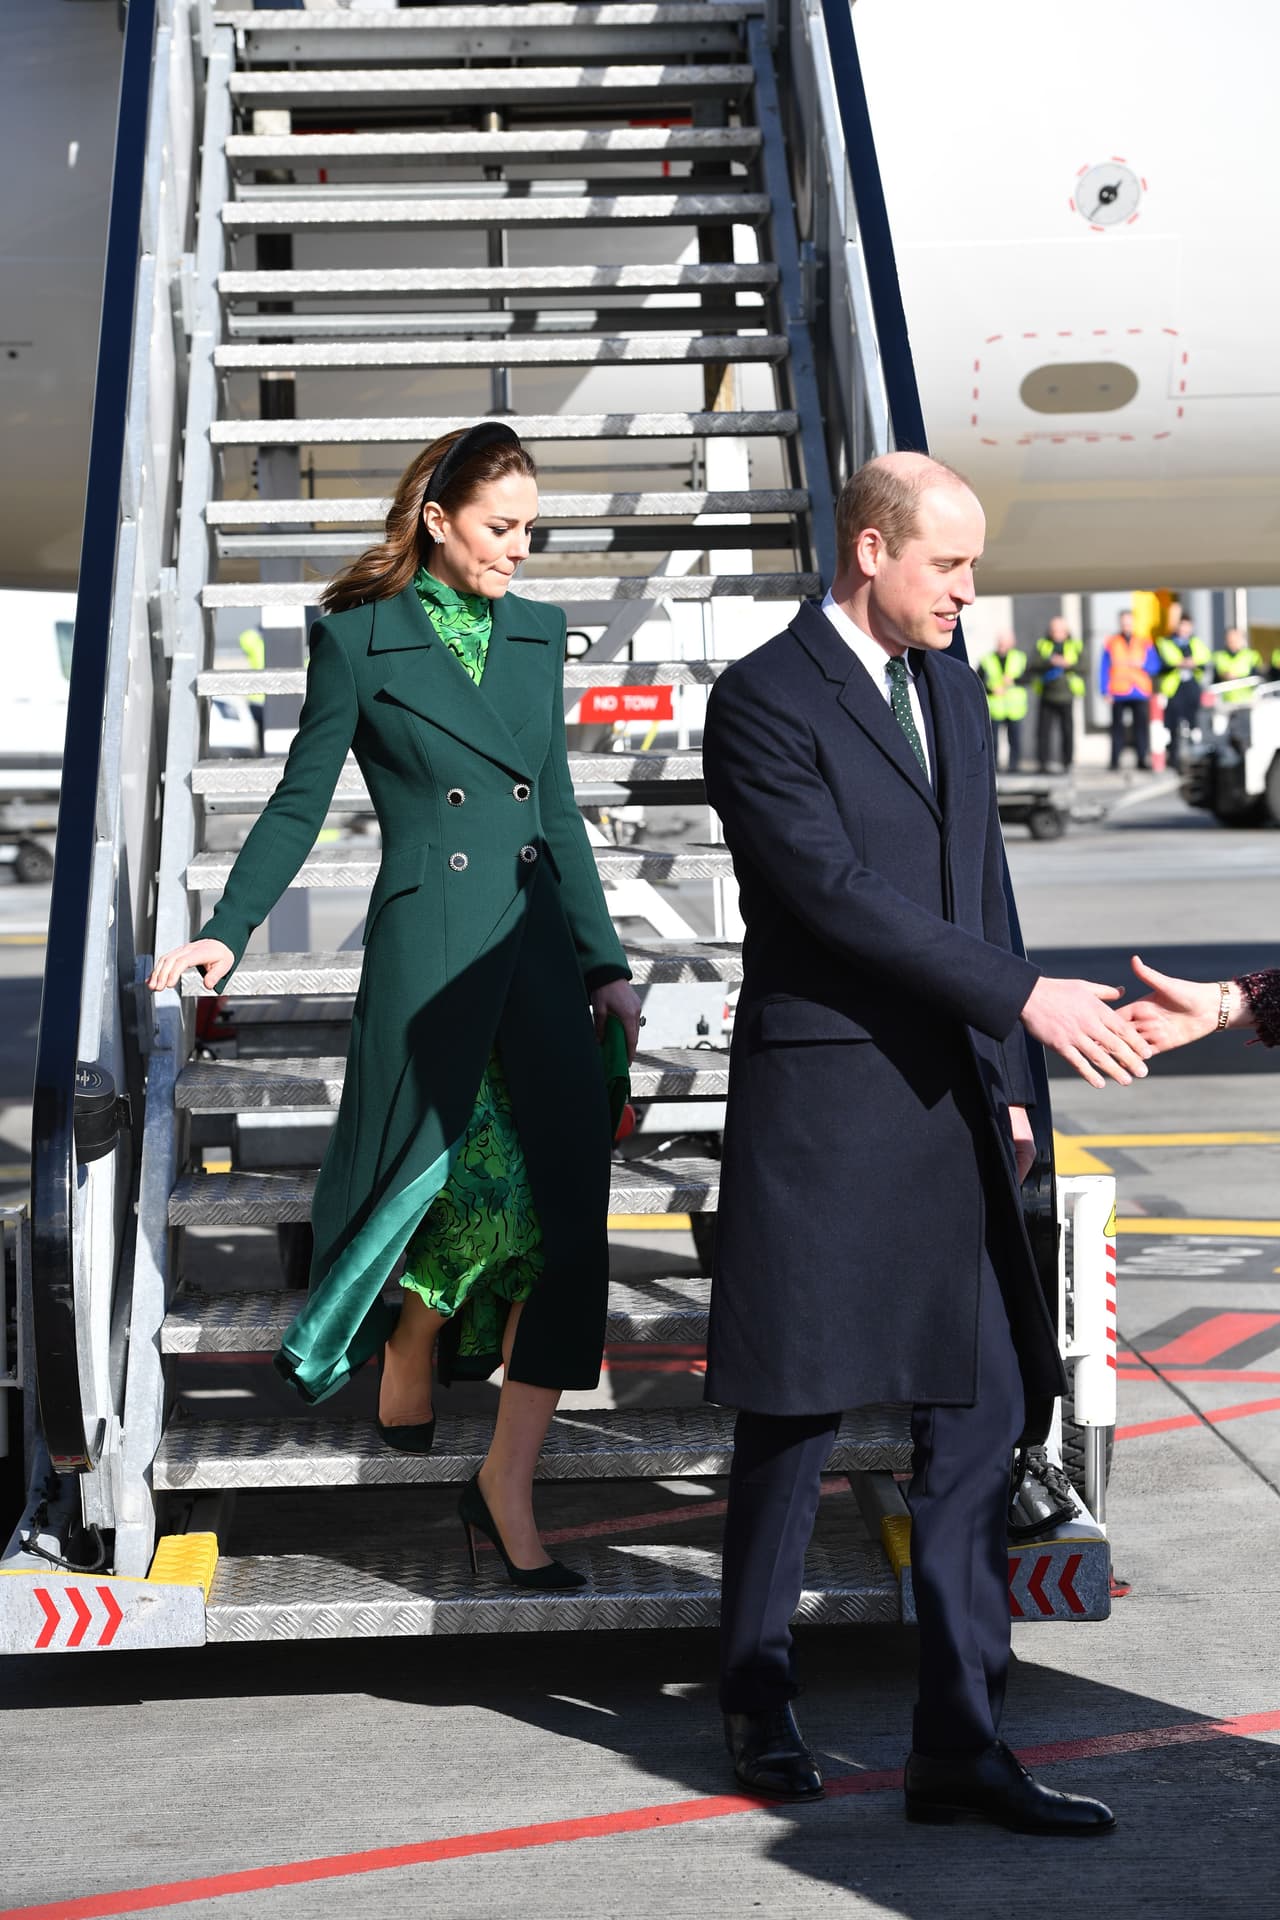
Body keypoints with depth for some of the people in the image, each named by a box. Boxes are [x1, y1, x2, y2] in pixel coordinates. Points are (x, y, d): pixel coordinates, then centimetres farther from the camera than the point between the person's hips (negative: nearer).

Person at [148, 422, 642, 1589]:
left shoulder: (537, 636, 14)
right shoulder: (361, 639, 0)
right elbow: (301, 803, 3)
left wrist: (605, 962, 14)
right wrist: (227, 934, -4)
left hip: (540, 944, 4)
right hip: (429, 948, -4)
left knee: (565, 1204, -6)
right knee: (449, 1185, -1)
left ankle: (509, 1487, -2)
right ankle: (404, 1374, 31)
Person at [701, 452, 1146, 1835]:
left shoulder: (954, 692, 15)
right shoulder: (763, 700, -9)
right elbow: (839, 893, -18)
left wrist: (1007, 1086, 16)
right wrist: (1026, 1000, -20)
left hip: (949, 1109, 7)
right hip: (819, 1114, -7)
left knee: (978, 1419, 3)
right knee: (799, 1416, 4)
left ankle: (958, 1746, 9)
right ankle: (758, 1706, 23)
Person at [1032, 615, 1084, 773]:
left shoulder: (1075, 646, 7)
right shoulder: (1042, 646, 9)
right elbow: (1037, 666, -5)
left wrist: (1068, 664, -19)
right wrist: (1051, 661, -22)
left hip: (1066, 696, -1)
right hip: (1047, 696, 1)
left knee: (1067, 731, -1)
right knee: (1043, 730, -5)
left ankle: (1067, 763, 9)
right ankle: (1043, 763, -1)